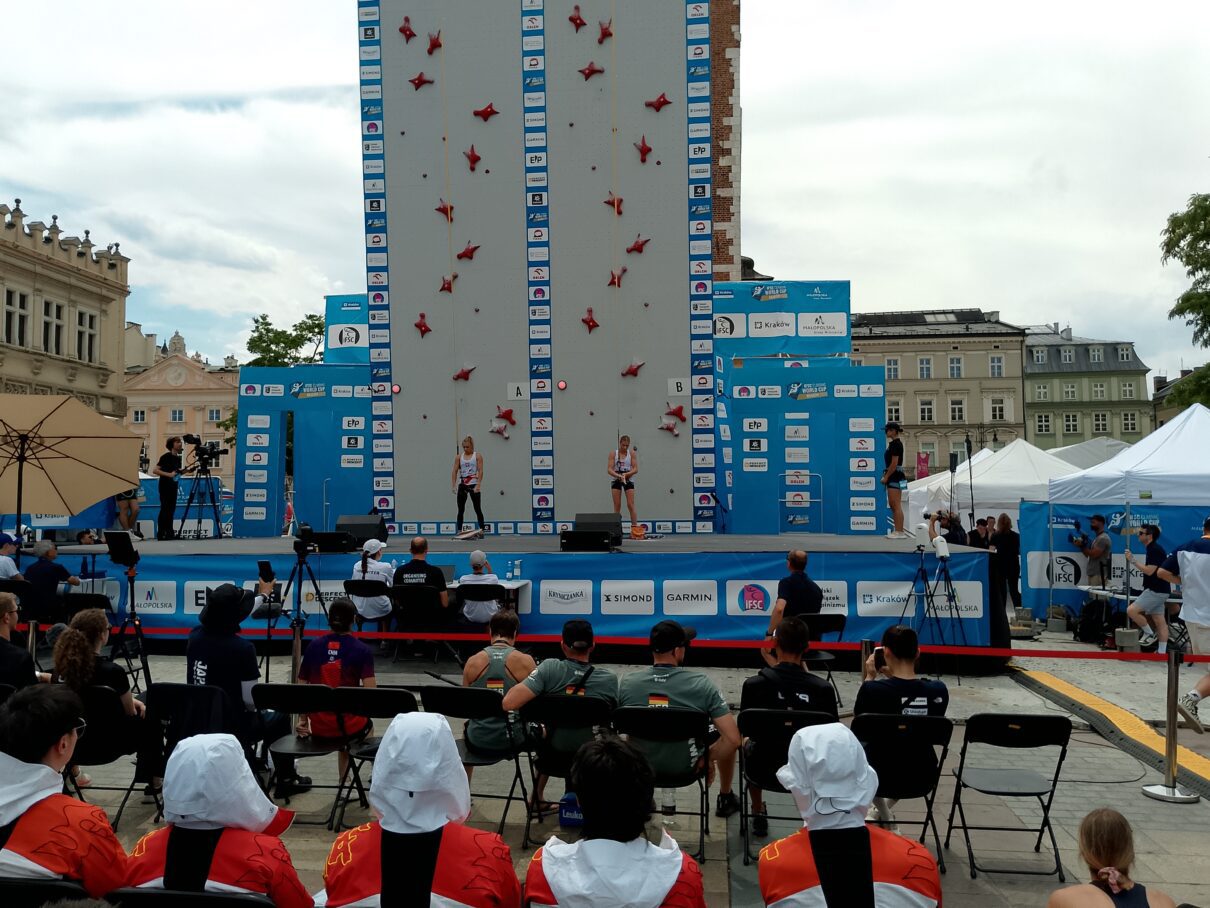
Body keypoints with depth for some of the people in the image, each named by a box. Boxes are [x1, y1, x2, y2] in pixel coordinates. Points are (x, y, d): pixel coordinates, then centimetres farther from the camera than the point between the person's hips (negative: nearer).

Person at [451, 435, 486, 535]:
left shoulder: (477, 456, 0)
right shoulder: (459, 457, 8)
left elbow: (480, 471, -7)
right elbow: (455, 472, 5)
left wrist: (478, 485, -17)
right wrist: (453, 485, -5)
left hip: (474, 485, -3)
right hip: (462, 485, 3)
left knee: (478, 509, -1)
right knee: (460, 510, 3)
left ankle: (481, 530, 3)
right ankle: (459, 531, 5)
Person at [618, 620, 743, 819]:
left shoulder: (627, 683, -14)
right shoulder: (701, 684, -21)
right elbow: (734, 739, -21)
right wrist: (710, 757, -3)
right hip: (687, 766, -2)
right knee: (726, 737, 26)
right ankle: (725, 799, 45)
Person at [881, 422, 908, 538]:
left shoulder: (896, 444, -14)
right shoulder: (893, 444, 17)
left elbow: (894, 463, -19)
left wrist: (886, 477, -16)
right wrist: (886, 476, 19)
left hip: (894, 477, -11)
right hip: (893, 477, 11)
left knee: (896, 506, -9)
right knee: (892, 505, 12)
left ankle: (899, 532, -9)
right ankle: (897, 531, 15)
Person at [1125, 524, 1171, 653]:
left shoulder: (1155, 550, -16)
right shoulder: (1153, 548, 15)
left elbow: (1149, 571, -22)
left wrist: (1132, 561, -18)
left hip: (1156, 591, -10)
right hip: (1157, 590, 10)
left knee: (1131, 610, -15)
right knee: (1160, 621, 8)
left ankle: (1149, 634, -1)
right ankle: (1162, 652, 10)